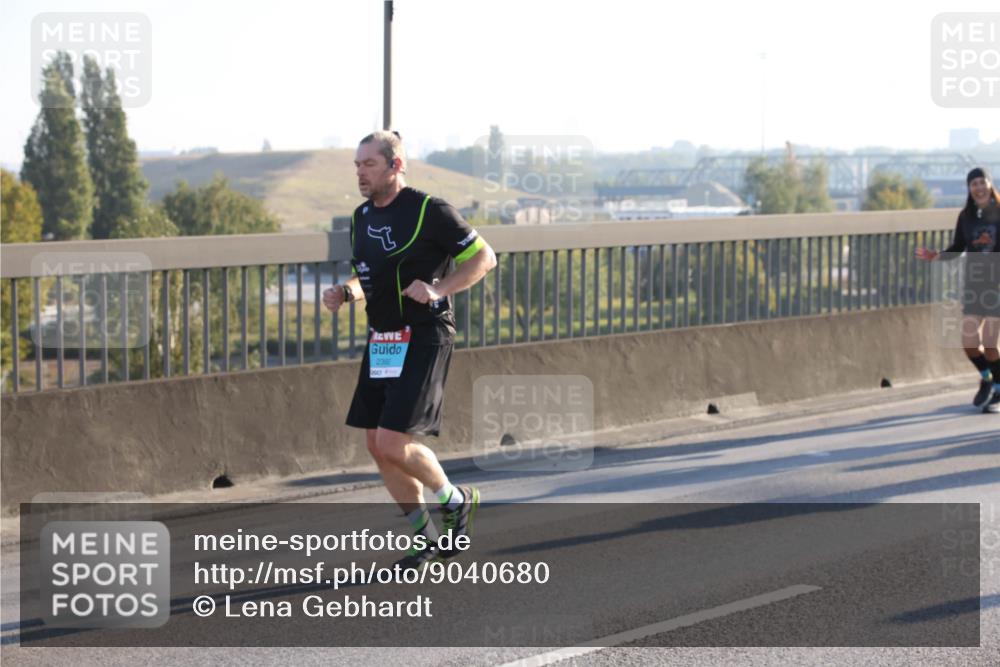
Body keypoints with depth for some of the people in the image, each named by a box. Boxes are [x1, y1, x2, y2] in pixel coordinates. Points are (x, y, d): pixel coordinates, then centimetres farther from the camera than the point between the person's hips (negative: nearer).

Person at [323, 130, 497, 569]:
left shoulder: (429, 211, -11)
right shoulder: (362, 217, 11)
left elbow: (484, 257, -6)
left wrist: (439, 290, -19)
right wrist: (345, 292, 2)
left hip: (423, 339, -8)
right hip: (381, 342, 8)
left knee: (393, 443, -15)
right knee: (376, 445, 6)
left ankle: (456, 500, 13)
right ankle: (428, 539, 19)